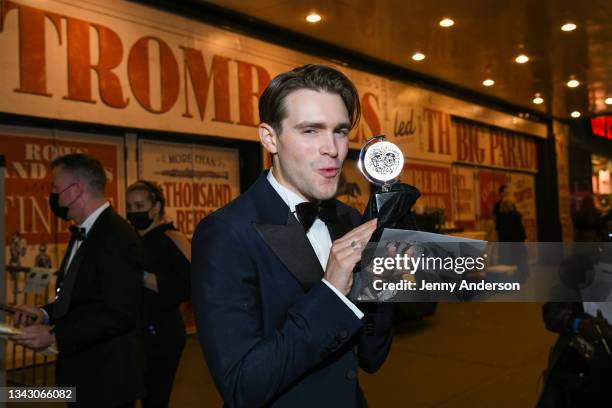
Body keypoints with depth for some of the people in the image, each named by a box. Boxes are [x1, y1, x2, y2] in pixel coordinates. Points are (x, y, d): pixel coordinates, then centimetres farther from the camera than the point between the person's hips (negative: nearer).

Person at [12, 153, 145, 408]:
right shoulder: (82, 234, 9)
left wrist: (55, 337, -21)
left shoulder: (118, 237, -21)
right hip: (81, 371, 9)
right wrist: (46, 313, 2)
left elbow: (119, 315, -24)